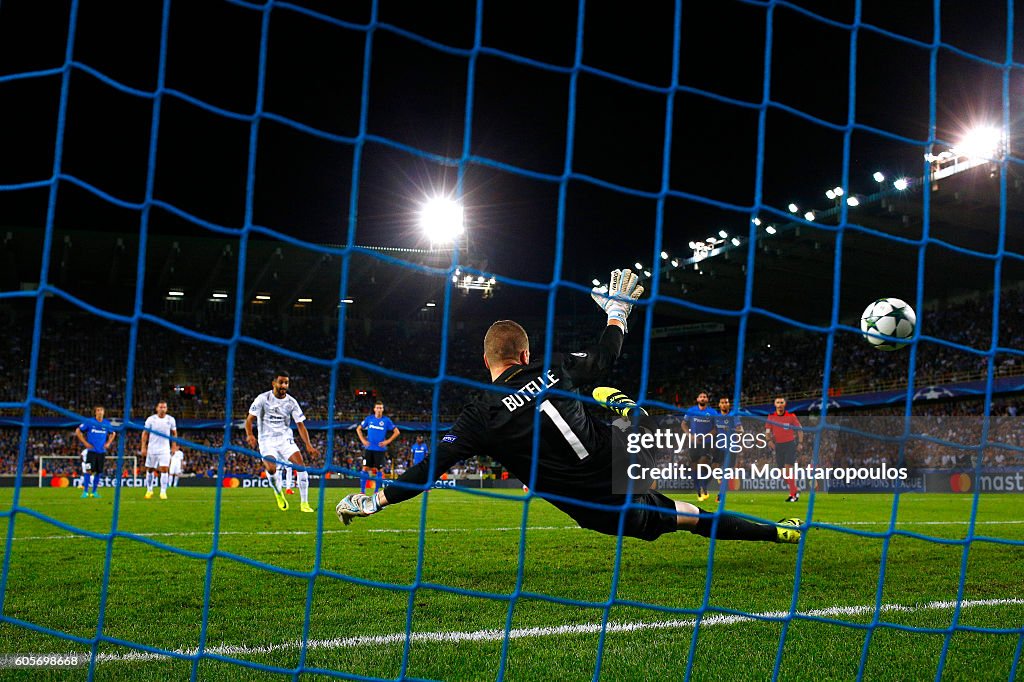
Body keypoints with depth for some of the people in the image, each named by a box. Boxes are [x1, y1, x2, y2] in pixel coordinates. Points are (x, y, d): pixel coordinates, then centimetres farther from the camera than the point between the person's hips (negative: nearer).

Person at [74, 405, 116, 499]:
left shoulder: (107, 423, 6)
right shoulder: (89, 422, -4)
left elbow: (113, 433, 25)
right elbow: (78, 431, 3)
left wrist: (108, 443, 10)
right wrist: (85, 443, -4)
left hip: (101, 451, 3)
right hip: (91, 450, -3)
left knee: (99, 472, 5)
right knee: (89, 470, -12)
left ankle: (94, 491, 17)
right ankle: (85, 491, -5)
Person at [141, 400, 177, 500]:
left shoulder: (171, 420, -1)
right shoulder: (151, 419, -5)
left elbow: (174, 433, 11)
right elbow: (145, 433, 1)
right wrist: (143, 447, -3)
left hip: (165, 449, 0)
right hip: (152, 448, 0)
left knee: (164, 469, -12)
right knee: (149, 469, 8)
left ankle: (163, 492, -10)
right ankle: (149, 490, 24)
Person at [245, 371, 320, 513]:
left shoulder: (291, 402, 0)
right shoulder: (263, 399, -7)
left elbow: (300, 425, 1)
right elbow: (249, 419, -6)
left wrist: (308, 445, -11)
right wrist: (249, 435, -25)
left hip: (285, 439, 3)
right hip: (267, 440, -3)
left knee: (300, 464, -18)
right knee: (271, 469, -26)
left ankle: (304, 503, -11)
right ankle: (278, 493, 7)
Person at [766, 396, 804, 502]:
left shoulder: (791, 416, -1)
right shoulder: (771, 417, 5)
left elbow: (799, 429, 5)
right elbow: (768, 430, 7)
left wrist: (800, 442, -3)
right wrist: (770, 440, -11)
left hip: (790, 443, -4)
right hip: (778, 445, 4)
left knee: (788, 468, -16)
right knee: (783, 472, 3)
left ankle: (793, 494, -9)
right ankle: (795, 490, 22)